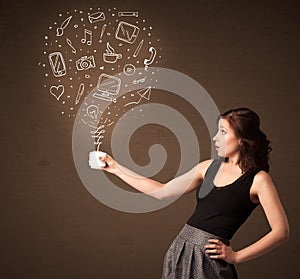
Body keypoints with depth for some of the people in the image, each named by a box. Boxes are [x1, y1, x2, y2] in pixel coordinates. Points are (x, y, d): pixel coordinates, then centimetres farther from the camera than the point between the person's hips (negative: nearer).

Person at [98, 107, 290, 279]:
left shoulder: (258, 179, -7)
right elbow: (163, 191, 14)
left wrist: (236, 256, -10)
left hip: (209, 258, -6)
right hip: (180, 251, 6)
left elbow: (281, 231, -10)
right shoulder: (209, 167, 10)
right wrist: (117, 169, 16)